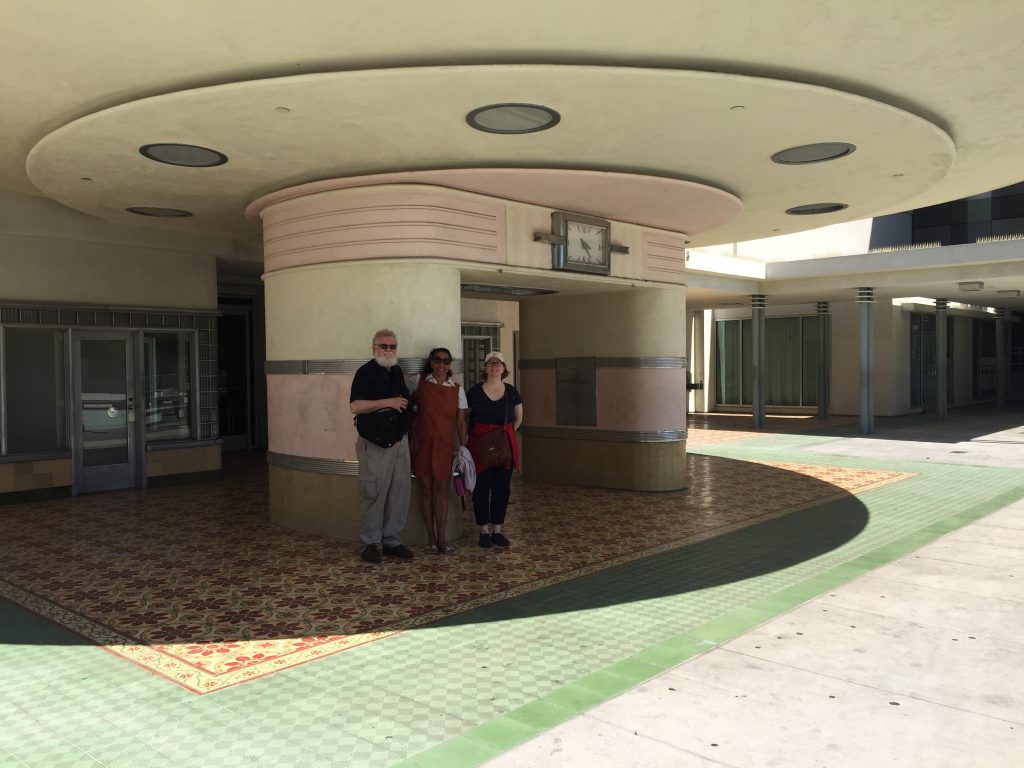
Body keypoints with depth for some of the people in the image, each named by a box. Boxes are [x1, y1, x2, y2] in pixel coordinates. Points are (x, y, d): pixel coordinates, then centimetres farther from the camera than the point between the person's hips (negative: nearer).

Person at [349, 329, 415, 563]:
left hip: (400, 440, 7)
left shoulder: (397, 372, 16)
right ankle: (370, 543, 7)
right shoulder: (366, 372, -8)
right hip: (376, 443, -7)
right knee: (374, 493, -4)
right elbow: (355, 406, -20)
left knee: (400, 491, 8)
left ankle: (392, 540, 18)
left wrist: (407, 407, 11)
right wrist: (387, 402, -22)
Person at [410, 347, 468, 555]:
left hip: (445, 445, 0)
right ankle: (431, 538, 11)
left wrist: (462, 447, 1)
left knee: (441, 489, 1)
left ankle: (441, 540, 4)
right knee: (426, 489, 3)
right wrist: (413, 438, -2)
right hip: (423, 443, 0)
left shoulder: (457, 390, 4)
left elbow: (461, 422, 5)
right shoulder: (421, 383, 2)